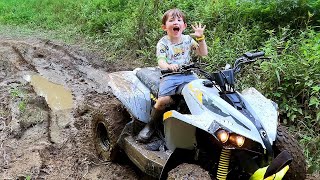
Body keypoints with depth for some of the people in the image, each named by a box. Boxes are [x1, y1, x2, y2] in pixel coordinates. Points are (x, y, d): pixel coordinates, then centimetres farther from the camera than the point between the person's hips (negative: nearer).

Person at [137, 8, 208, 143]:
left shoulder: (188, 40, 12)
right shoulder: (163, 43, 1)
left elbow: (203, 53, 11)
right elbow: (161, 61, -11)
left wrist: (200, 38, -2)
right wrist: (168, 66, -34)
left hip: (187, 75, 4)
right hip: (169, 76, -3)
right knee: (163, 100, -26)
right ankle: (151, 125, -1)